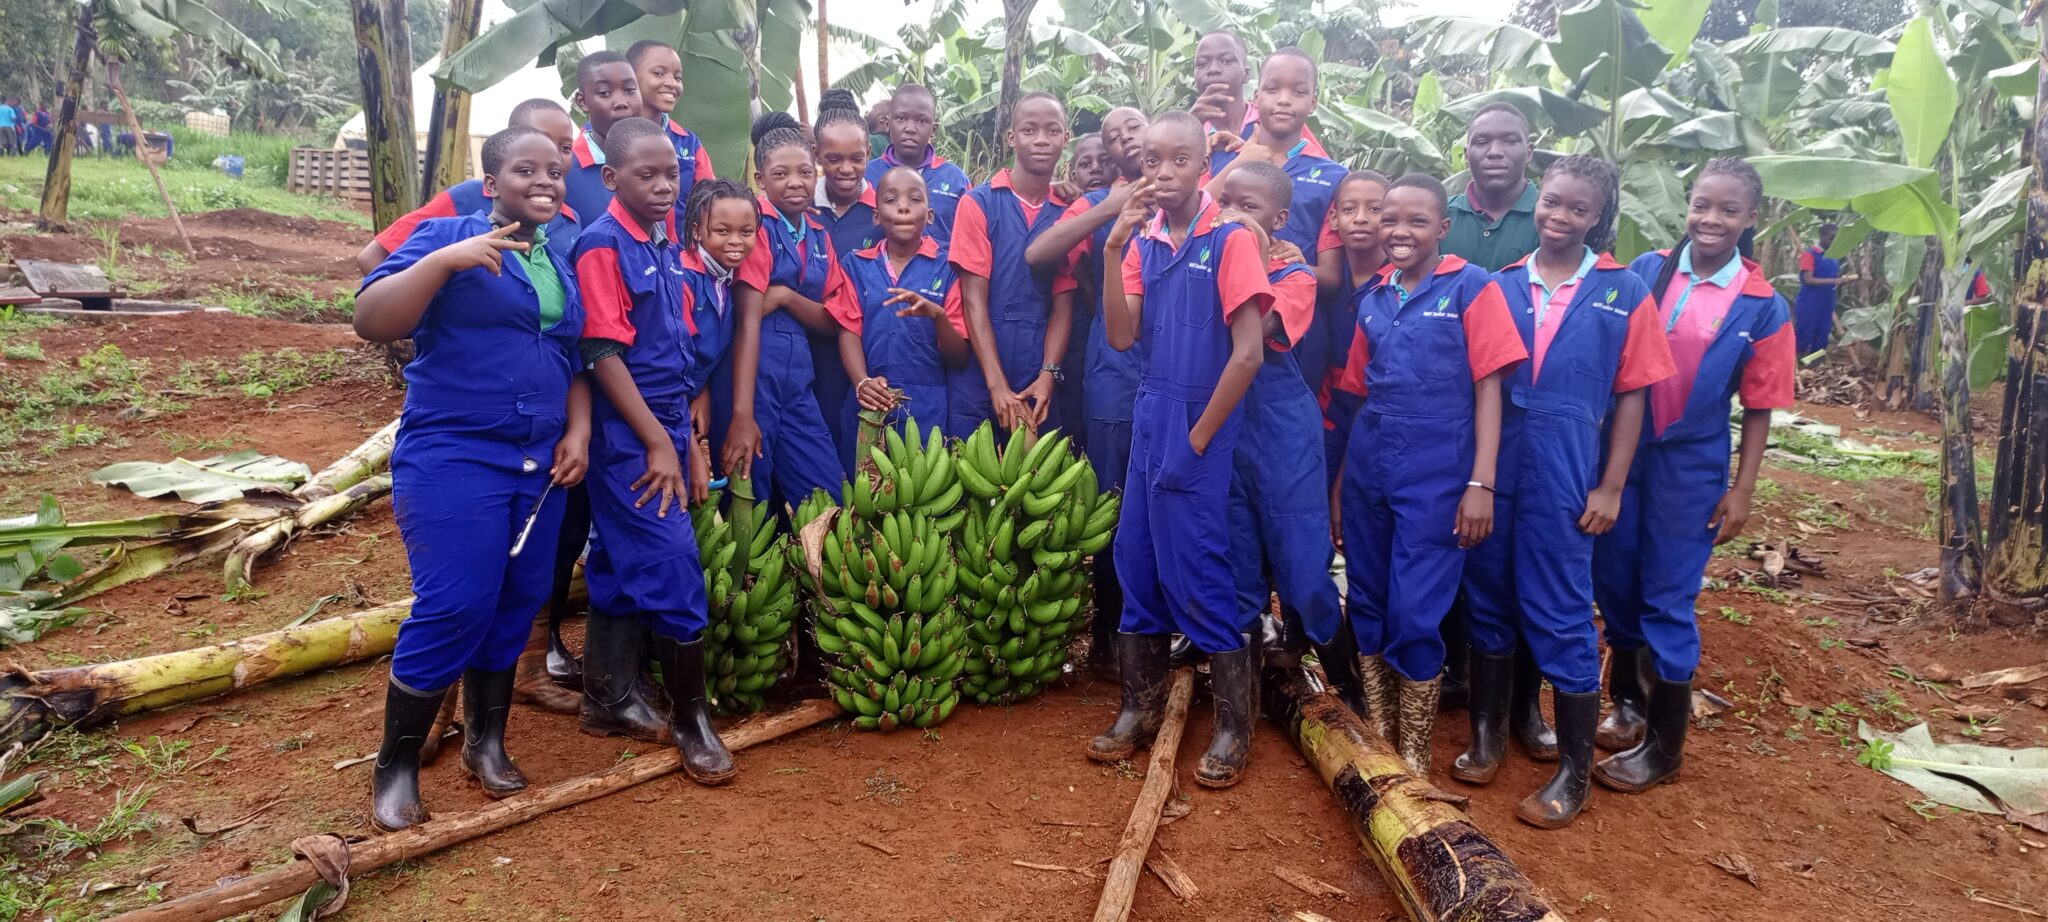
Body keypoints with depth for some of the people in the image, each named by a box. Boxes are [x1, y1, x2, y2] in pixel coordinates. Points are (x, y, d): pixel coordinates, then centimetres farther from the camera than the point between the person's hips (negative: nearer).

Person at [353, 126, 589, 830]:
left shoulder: (562, 264, 15)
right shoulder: (448, 235, -4)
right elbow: (372, 322, -14)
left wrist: (578, 434, 5)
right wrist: (443, 260, -25)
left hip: (539, 465, 6)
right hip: (454, 458, -6)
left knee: (515, 605, 9)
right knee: (454, 609, -10)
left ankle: (486, 740, 27)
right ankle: (396, 766, 7)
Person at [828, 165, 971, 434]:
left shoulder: (947, 268, 1)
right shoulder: (855, 265, 8)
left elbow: (959, 358, -1)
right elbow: (849, 331, 3)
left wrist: (938, 315, -21)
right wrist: (862, 383, -15)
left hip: (927, 408, -1)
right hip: (870, 405, 1)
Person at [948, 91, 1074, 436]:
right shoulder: (978, 202, -2)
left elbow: (1063, 304, 4)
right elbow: (974, 299, -6)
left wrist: (1047, 376, -10)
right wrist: (997, 385, -14)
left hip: (1039, 385, 2)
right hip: (979, 379, -2)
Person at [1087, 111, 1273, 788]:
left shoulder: (1231, 239, -9)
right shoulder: (1144, 242, 8)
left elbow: (1247, 353, -14)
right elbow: (1121, 336, -2)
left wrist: (1197, 439, -11)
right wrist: (1114, 246, -9)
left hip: (1200, 425, -6)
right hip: (1149, 419, 6)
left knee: (1196, 573, -3)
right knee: (1136, 562, 10)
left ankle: (1235, 728, 12)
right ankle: (1141, 709, 25)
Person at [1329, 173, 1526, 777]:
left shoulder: (1470, 287, -4)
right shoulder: (1373, 299, 11)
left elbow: (1488, 387, -8)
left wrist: (1481, 483, -14)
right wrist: (1340, 480, 14)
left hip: (1436, 477, -5)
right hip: (1367, 473, 5)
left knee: (1416, 615, -3)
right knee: (1367, 606, 11)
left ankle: (1414, 753, 14)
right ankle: (1377, 736, 26)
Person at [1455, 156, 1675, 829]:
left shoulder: (1624, 292, 0)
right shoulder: (1500, 286, 5)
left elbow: (1631, 395, 1)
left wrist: (1611, 487, -4)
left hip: (1566, 478, -2)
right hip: (1491, 469, 3)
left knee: (1561, 618, 2)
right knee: (1489, 603, 13)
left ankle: (1574, 774, 16)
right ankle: (1488, 736, 31)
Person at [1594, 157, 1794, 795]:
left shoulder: (1762, 308, -6)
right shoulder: (1644, 271, -2)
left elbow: (1758, 409, -2)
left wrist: (1742, 490, -4)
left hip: (1692, 468, -2)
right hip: (1620, 452, 3)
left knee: (1669, 602, 4)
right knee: (1614, 585, 13)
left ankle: (1663, 747, 18)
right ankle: (1629, 703, 36)